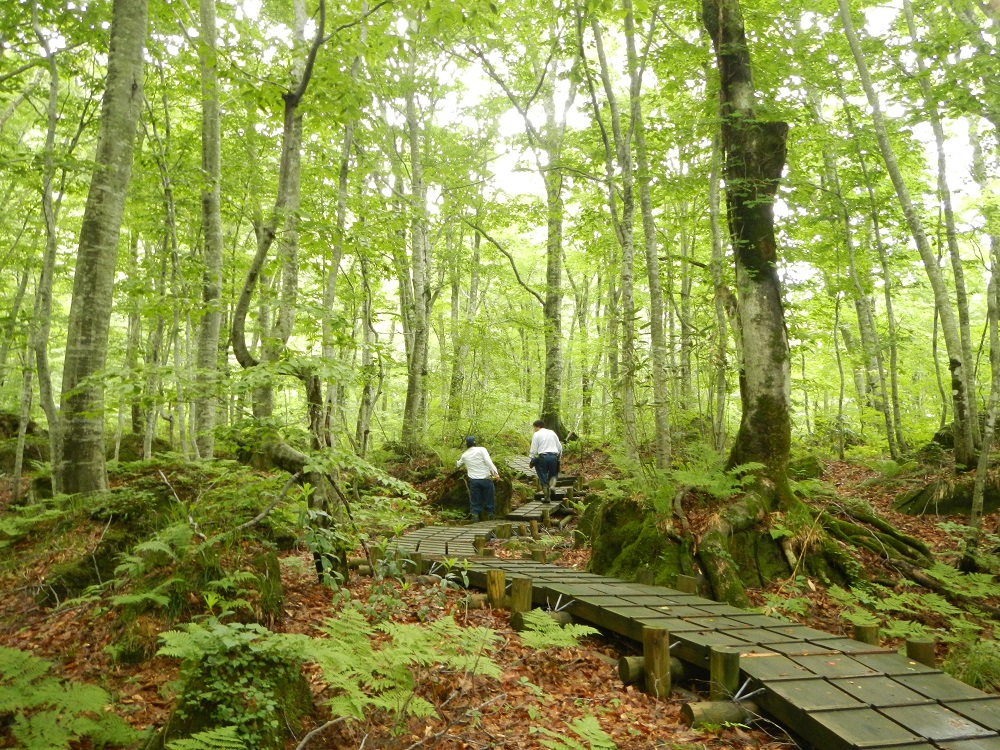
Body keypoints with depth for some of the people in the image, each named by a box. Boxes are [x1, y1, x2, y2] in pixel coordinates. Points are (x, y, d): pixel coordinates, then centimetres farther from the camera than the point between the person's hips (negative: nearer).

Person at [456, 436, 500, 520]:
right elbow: (488, 461, -15)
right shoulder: (481, 450, -1)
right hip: (486, 479, -2)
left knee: (475, 503, 8)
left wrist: (457, 463, 55)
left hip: (474, 480, 2)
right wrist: (495, 472, -19)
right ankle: (491, 517, 12)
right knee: (489, 501, 8)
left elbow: (459, 464, 32)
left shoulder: (465, 455, 11)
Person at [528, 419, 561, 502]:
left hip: (543, 456, -3)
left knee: (543, 476, 7)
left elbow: (533, 450, -3)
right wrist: (559, 457, 26)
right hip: (554, 456, 4)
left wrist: (530, 461, 4)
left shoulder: (536, 435, 1)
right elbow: (559, 446, 15)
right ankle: (551, 486, -9)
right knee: (553, 474, 20)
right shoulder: (552, 433, 14)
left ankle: (546, 497, 12)